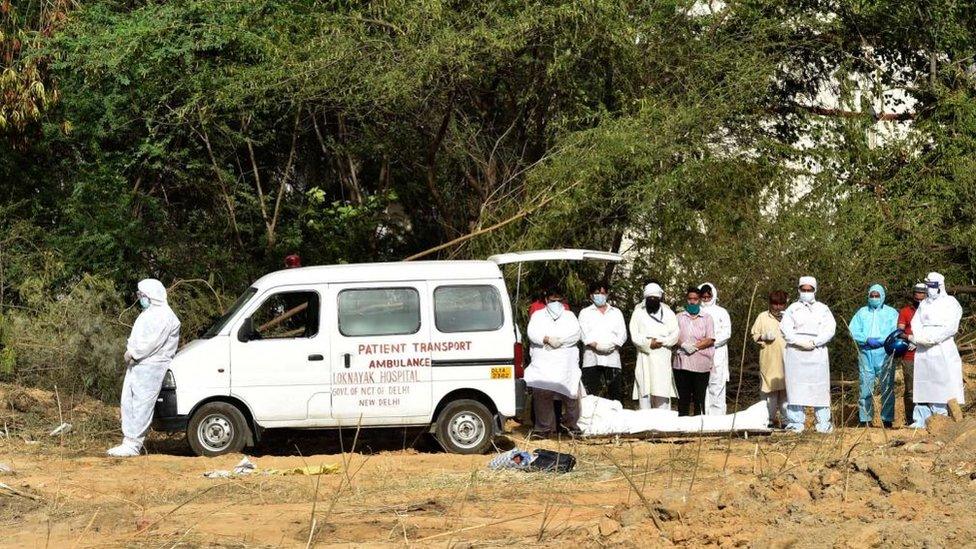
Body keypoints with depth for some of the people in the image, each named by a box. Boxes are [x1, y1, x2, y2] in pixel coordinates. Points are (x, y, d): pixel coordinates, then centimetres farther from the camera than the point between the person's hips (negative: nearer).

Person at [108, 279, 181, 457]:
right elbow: (137, 338, 24)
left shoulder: (163, 316, -13)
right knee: (128, 402, 9)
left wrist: (133, 353, -14)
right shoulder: (148, 313, 20)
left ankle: (133, 445, -11)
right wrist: (130, 351, 6)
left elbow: (152, 342, -21)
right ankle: (128, 441, 13)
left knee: (142, 405, -10)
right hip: (136, 365, 11)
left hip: (150, 367, -11)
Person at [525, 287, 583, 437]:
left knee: (571, 393, -2)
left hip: (566, 365, 1)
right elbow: (532, 333, -1)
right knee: (541, 395, -8)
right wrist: (547, 339, -18)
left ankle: (570, 423, 16)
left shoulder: (569, 316, 17)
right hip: (543, 364, -1)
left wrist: (559, 341, -12)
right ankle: (545, 427, -1)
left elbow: (576, 334, 1)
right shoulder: (538, 315, 16)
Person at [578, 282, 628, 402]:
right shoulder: (585, 313, 15)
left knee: (615, 394, -3)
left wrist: (612, 345, -10)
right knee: (590, 395, -9)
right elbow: (584, 334, 1)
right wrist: (596, 345, -16)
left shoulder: (616, 313, 20)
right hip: (592, 360, -2)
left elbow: (622, 334, 9)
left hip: (612, 359, 2)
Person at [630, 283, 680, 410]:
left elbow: (675, 335, 4)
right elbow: (634, 336, 1)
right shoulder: (638, 313, 10)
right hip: (644, 357, 0)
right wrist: (649, 343, -14)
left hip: (662, 358, 0)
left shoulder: (668, 313, 13)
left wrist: (660, 342, -11)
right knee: (644, 392, -4)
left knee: (662, 392, -7)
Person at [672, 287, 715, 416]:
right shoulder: (679, 318, 14)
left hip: (701, 364, -1)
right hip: (682, 363, 1)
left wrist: (695, 346, -12)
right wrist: (683, 345, -15)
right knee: (683, 398, 0)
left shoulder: (706, 318, 11)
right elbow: (674, 338, 5)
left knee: (699, 398, -1)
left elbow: (710, 340, 1)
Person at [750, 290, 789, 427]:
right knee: (769, 389, -2)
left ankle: (785, 420, 3)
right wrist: (764, 337, -9)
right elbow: (753, 335, 11)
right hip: (769, 360, -1)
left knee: (786, 389, -2)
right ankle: (769, 419, 4)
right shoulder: (763, 317, 9)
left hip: (786, 360, 1)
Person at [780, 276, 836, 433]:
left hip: (817, 351, 0)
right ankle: (796, 423, -4)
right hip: (795, 352, 0)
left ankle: (823, 423, -2)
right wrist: (800, 342, -13)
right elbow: (785, 329, 1)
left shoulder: (823, 309, 14)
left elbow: (830, 329, 2)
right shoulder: (792, 309, 12)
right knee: (796, 387, -5)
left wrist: (814, 342, -11)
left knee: (820, 387, -3)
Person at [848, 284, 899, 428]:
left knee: (887, 387, -3)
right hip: (865, 354, 2)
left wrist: (880, 340, -16)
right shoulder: (862, 312, 17)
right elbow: (853, 331, 5)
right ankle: (865, 420, 3)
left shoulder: (891, 313, 11)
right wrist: (867, 340, -10)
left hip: (884, 354, -2)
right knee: (865, 387, -1)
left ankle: (887, 420, 1)